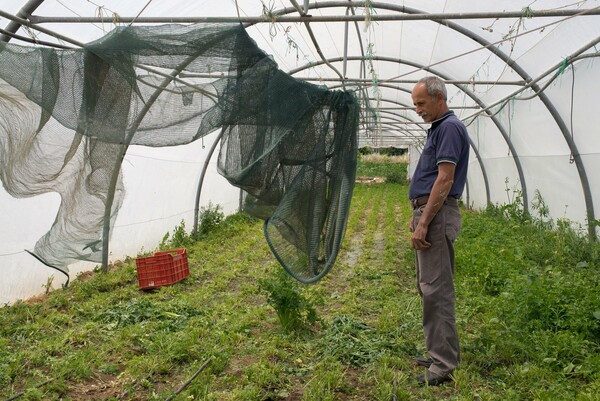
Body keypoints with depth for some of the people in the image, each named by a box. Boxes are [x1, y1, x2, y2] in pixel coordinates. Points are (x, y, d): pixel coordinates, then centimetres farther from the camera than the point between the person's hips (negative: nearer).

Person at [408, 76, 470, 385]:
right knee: (429, 286, 13)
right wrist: (417, 216, 21)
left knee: (436, 288, -9)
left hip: (437, 215, -11)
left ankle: (444, 363, -2)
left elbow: (445, 180, -20)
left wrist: (423, 223, -22)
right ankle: (439, 353, 23)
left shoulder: (450, 127, -11)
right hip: (427, 213, 11)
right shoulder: (438, 128, 20)